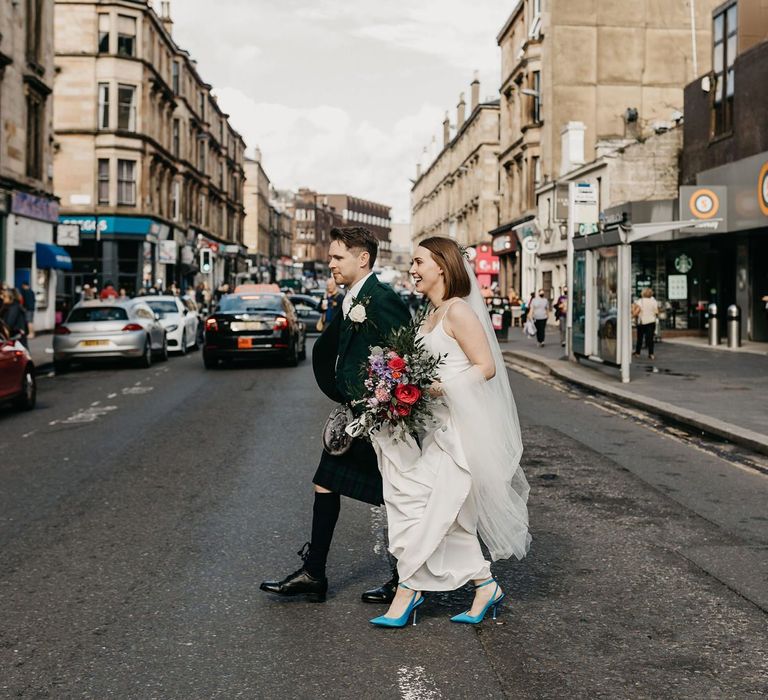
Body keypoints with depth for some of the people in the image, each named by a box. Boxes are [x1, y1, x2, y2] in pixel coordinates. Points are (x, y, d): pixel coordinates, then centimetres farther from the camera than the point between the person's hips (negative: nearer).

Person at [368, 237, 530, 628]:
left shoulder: (458, 311, -12)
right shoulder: (432, 313, 14)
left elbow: (485, 367, -17)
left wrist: (437, 387, -21)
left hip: (460, 427, -9)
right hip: (439, 424, 9)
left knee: (421, 499, -7)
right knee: (450, 511, 9)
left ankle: (408, 588, 3)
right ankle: (484, 586, 18)